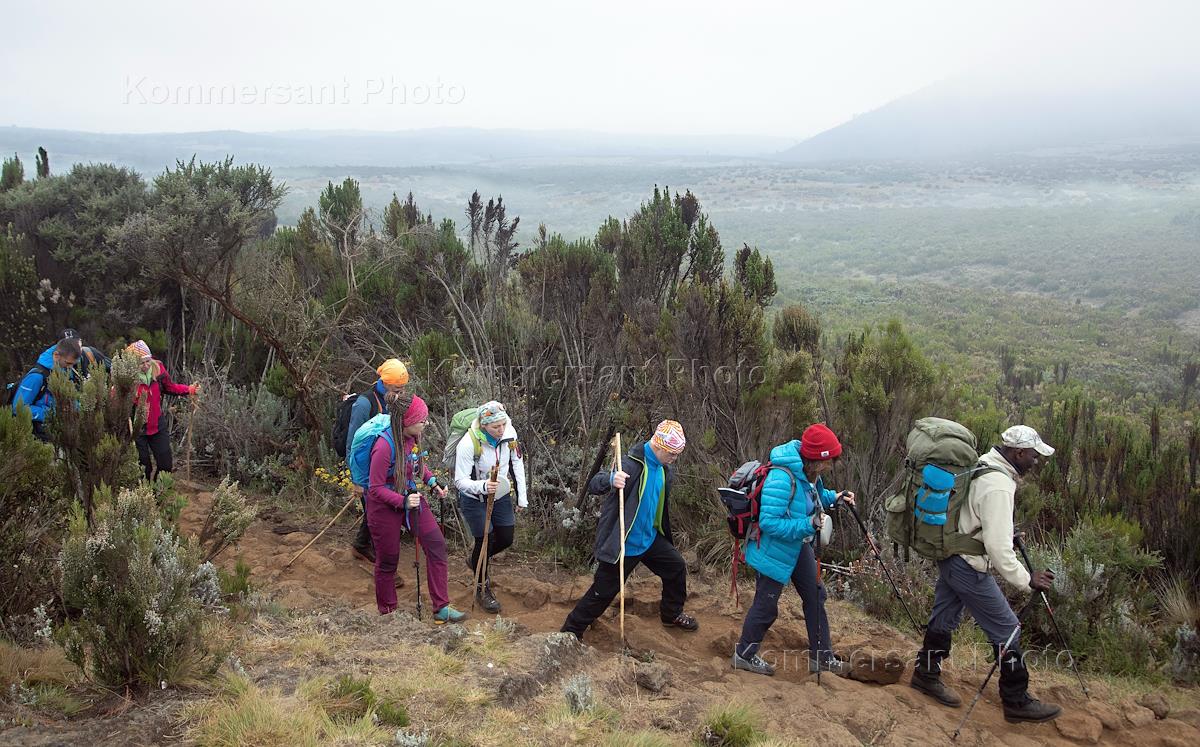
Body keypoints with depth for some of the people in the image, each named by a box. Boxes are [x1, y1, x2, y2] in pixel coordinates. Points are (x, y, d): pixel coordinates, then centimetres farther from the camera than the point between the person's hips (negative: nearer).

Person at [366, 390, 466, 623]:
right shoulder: (385, 446, -30)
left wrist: (432, 481, -2)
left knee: (436, 545, -1)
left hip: (412, 497, 7)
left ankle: (441, 608, 6)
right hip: (385, 506, -7)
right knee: (388, 560, 9)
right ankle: (387, 613, 30)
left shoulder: (414, 437, -8)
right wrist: (403, 502, -35)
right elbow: (376, 488, -23)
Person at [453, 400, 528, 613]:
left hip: (500, 495, 5)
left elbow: (517, 463, -1)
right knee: (485, 540, -1)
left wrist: (522, 497, 1)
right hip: (474, 499, -5)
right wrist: (482, 486, -46)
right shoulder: (468, 444, -30)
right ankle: (482, 590, 21)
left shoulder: (509, 433, -16)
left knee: (506, 539, 10)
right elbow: (460, 481, -27)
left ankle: (477, 560, 41)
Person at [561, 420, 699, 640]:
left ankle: (672, 614, 40)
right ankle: (570, 633, 13)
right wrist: (610, 480, -54)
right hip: (623, 544, -8)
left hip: (650, 539, 8)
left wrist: (665, 533, 22)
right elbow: (593, 486, -33)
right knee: (602, 592, -2)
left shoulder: (665, 470, 1)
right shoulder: (632, 465, -25)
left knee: (677, 567, 17)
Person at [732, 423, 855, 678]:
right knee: (766, 604, 6)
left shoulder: (810, 473, -7)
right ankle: (744, 655, 27)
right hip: (774, 550, -9)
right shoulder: (782, 479, -35)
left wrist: (833, 497, -3)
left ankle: (821, 656, 29)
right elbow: (768, 522, -33)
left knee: (815, 595, 15)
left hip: (797, 546, 9)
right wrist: (807, 525, -36)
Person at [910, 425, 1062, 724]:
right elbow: (998, 547, -27)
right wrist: (1026, 580, -20)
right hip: (969, 566, -10)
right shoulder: (998, 486, -26)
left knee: (945, 616, 21)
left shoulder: (980, 465, 4)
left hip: (950, 554, 10)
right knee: (1006, 629, 0)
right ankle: (1017, 702, 10)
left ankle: (926, 674, 36)